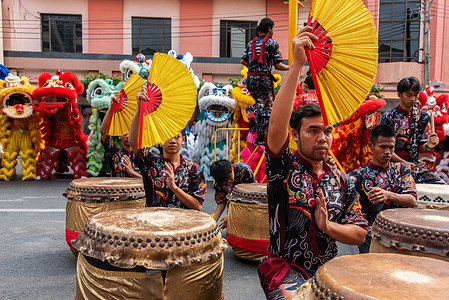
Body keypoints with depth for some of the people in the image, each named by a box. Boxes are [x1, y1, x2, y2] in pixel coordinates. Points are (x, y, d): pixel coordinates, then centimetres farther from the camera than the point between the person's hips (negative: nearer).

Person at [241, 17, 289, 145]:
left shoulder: (252, 42, 14)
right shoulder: (272, 43, -2)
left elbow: (243, 60, 11)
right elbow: (277, 65, -6)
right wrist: (290, 68, 10)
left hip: (250, 78, 6)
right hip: (264, 78, -6)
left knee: (259, 106, 16)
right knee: (266, 108, 1)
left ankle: (258, 134, 19)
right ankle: (261, 138, 1)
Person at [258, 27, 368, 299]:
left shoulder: (342, 181, 7)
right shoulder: (285, 167, -6)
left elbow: (359, 235, 8)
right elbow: (276, 127, -27)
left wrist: (328, 226, -14)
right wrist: (297, 64, -32)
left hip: (327, 268, 6)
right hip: (286, 268, -5)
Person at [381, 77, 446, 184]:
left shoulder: (423, 116, 9)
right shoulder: (389, 116, -4)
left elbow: (422, 145, 10)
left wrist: (428, 145, -15)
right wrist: (404, 163, -20)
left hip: (415, 164, 5)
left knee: (441, 185, -13)